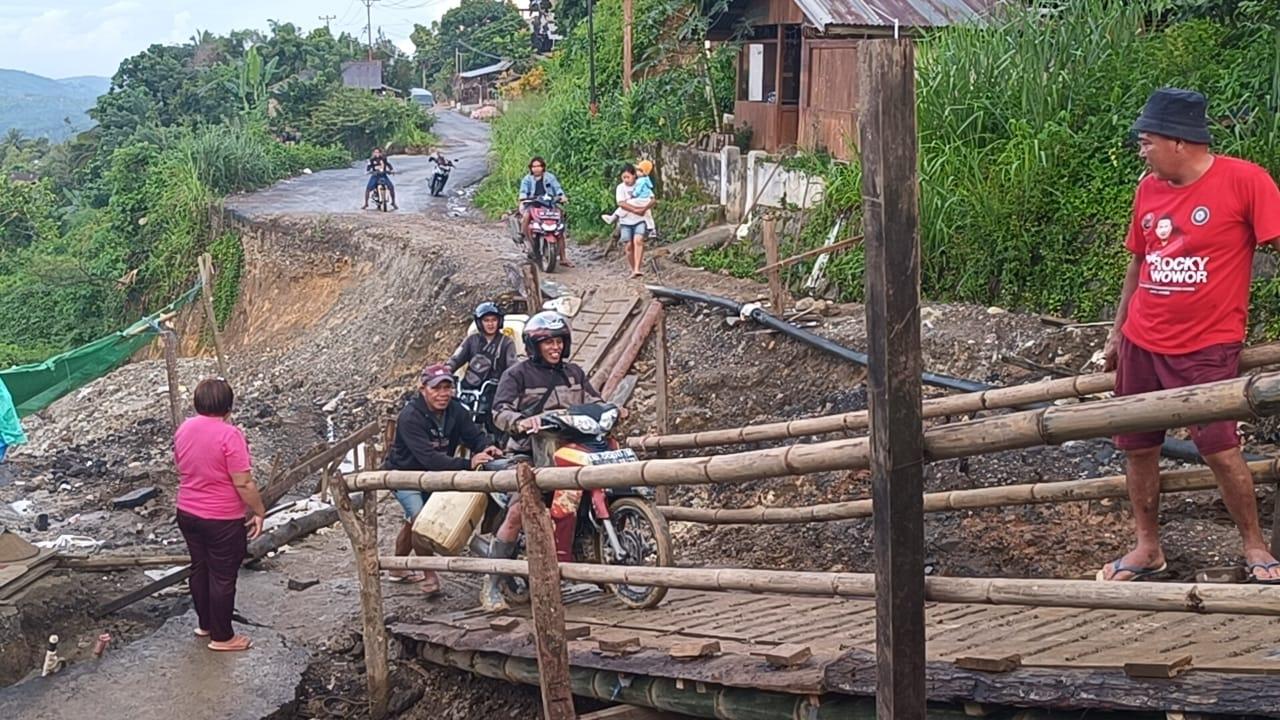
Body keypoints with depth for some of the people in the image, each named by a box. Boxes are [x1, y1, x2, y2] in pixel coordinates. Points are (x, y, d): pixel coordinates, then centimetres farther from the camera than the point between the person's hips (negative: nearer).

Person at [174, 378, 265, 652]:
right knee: (223, 576, 5)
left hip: (187, 513, 7)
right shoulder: (229, 434, -23)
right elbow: (243, 483, -22)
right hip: (222, 520, -7)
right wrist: (259, 511, -10)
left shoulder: (183, 430, 0)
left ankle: (205, 624, 36)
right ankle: (222, 637, 15)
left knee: (199, 568, 21)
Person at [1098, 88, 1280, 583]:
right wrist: (1117, 332, 20)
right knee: (1136, 447, 8)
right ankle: (1147, 549, 23)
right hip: (1141, 344, 6)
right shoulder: (1148, 189, 7)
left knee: (1219, 447, -9)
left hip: (1205, 348, -6)